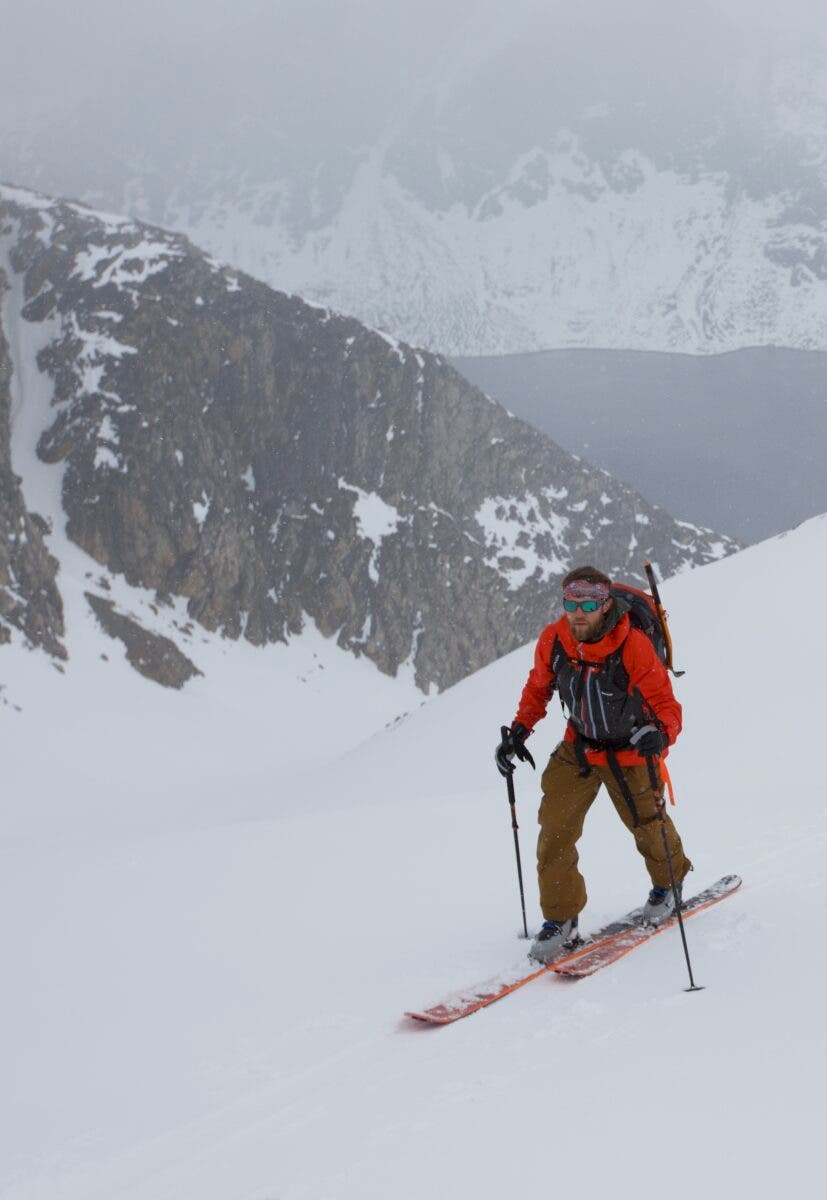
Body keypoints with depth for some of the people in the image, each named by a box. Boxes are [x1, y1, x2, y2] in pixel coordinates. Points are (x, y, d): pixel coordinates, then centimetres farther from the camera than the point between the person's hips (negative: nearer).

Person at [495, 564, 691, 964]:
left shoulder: (634, 647, -30)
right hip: (579, 747, 3)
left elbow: (668, 708, -27)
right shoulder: (553, 640, -18)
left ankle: (668, 882, 48)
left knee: (647, 824, 15)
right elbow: (539, 686, 3)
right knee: (555, 826, -10)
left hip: (631, 751, -3)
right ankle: (561, 918, 4)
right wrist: (519, 730, -7)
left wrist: (659, 733, -49)